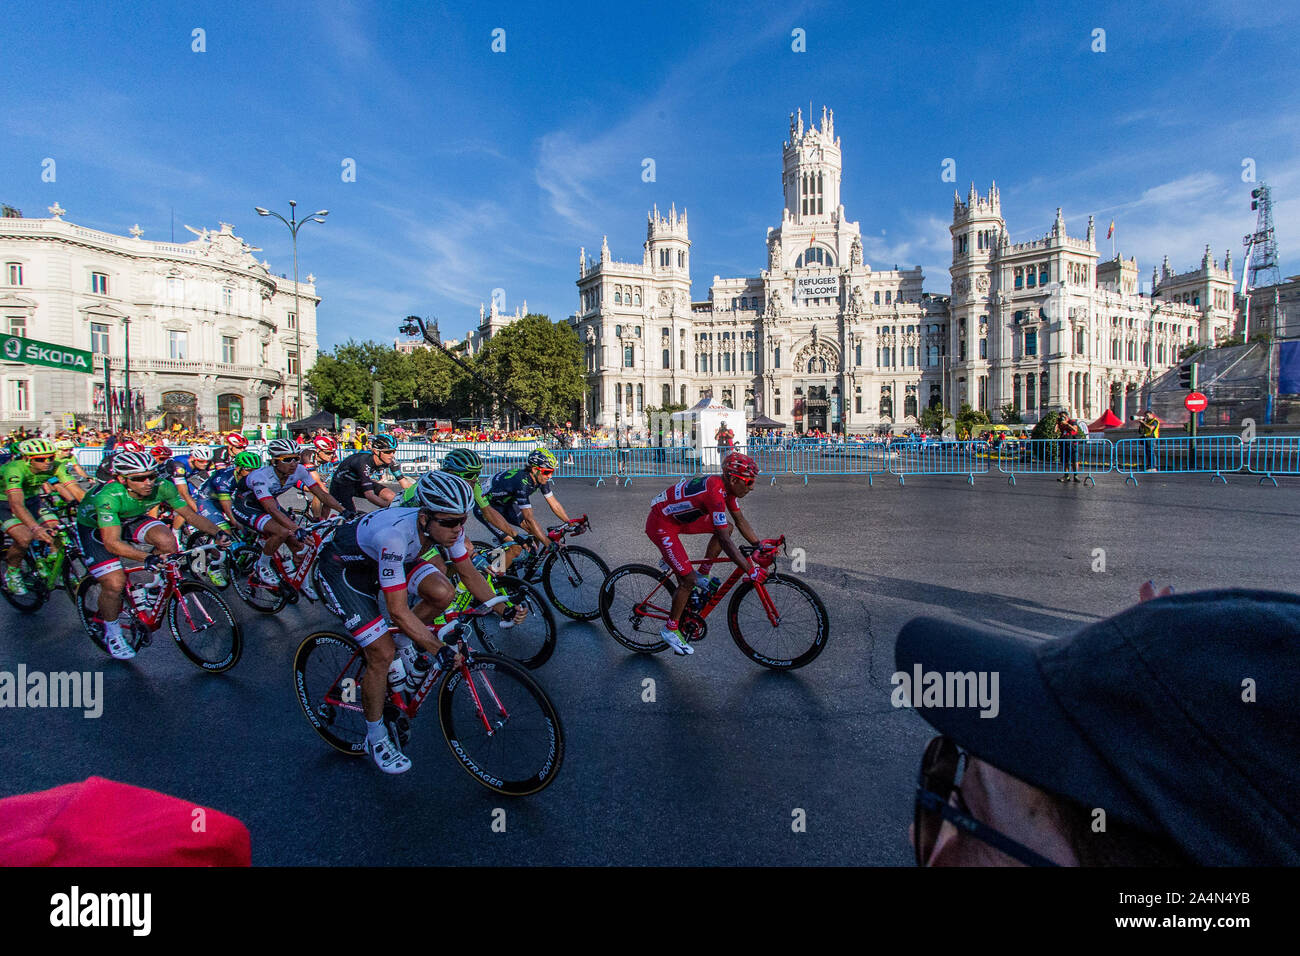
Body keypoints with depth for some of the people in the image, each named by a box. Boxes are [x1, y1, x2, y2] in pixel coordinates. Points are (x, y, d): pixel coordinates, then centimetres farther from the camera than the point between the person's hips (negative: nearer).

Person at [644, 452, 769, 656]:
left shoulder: (726, 486, -4)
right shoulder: (715, 493, -32)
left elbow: (741, 522, 7)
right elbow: (725, 541, -33)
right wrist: (751, 571, -31)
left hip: (679, 517, 9)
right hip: (661, 525, -9)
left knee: (726, 526, 5)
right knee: (688, 579, -9)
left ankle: (702, 575, 15)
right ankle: (670, 630, 9)